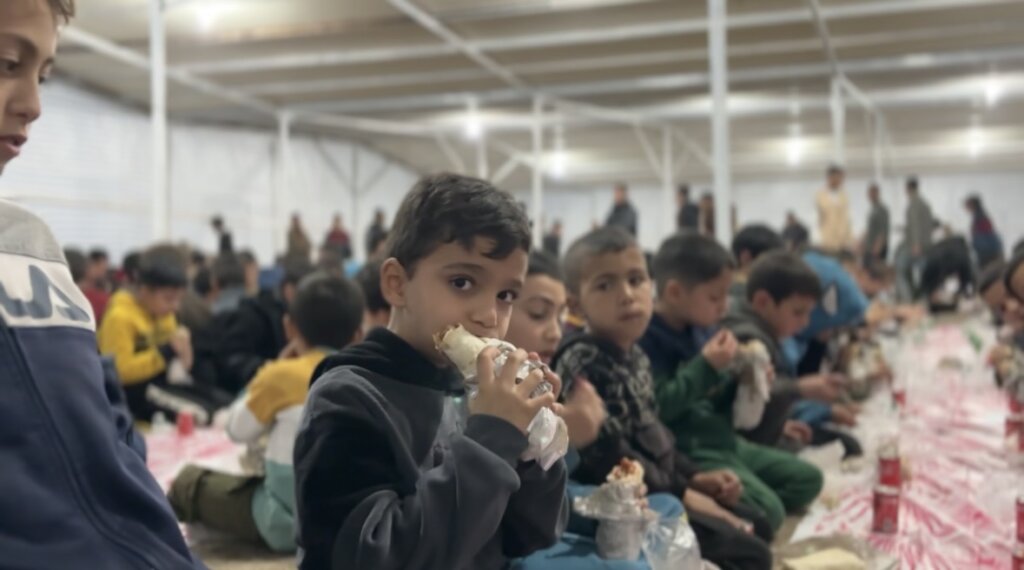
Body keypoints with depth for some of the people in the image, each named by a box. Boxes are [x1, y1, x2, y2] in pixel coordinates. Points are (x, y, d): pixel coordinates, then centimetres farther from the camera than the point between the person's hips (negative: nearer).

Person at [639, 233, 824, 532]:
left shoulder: (702, 330, 11)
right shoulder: (647, 338, -16)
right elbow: (658, 407, -25)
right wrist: (707, 366, -21)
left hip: (724, 440, 10)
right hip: (688, 451, -9)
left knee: (808, 479, 12)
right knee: (768, 512, -21)